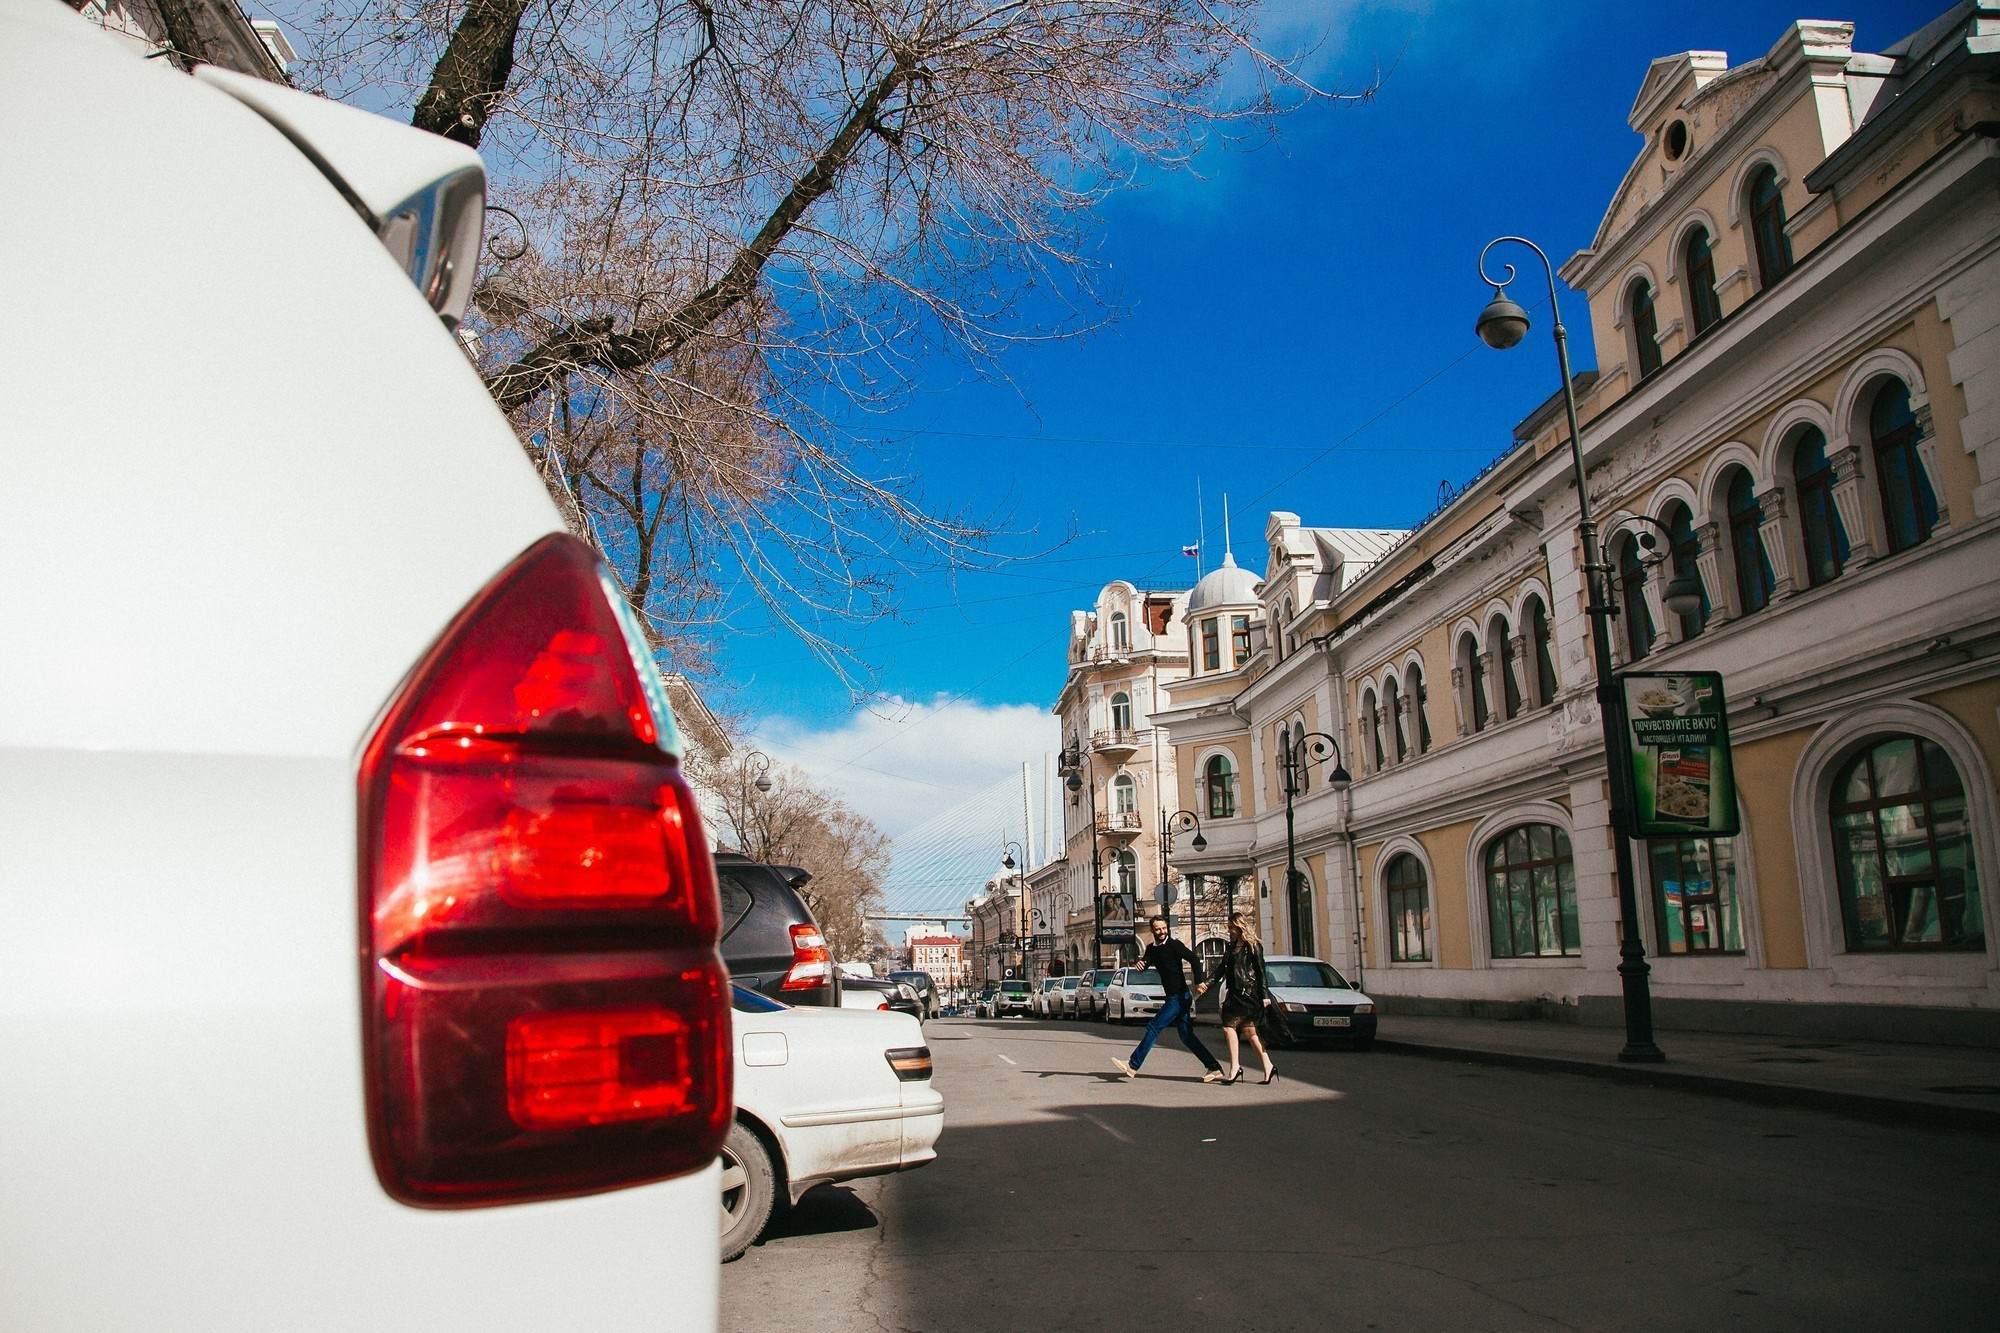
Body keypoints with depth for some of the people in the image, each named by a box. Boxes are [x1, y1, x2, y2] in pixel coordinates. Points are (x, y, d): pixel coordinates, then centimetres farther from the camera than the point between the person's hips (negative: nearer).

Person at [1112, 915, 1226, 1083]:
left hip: (1180, 997, -8)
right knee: (1187, 1037, 7)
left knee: (1154, 1027, -9)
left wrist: (1198, 982, -32)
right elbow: (1145, 964, 4)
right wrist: (1141, 964, -20)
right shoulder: (1151, 949, 12)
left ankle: (1133, 1066, -5)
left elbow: (1194, 959, -20)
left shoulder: (1174, 945, -11)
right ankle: (1215, 1070, 9)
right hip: (1173, 998, 8)